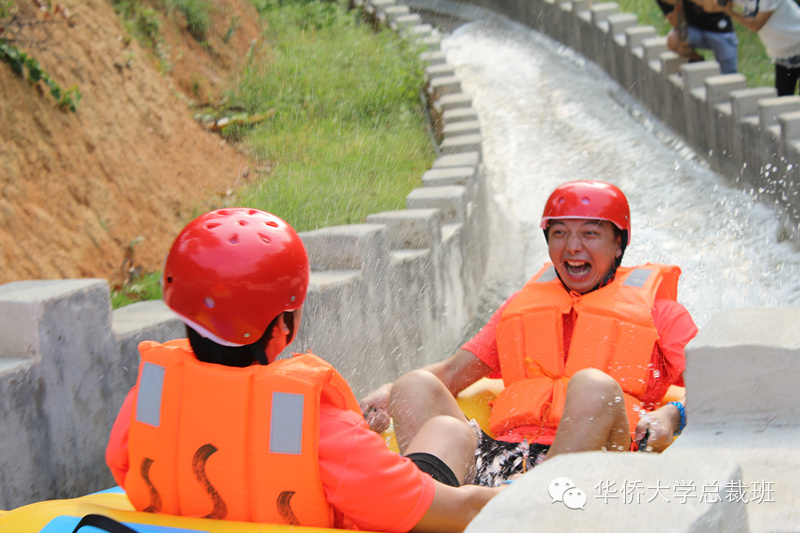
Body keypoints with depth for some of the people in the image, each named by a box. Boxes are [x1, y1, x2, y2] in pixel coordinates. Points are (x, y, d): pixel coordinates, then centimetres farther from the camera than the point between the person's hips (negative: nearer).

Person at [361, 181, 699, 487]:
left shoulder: (657, 309, 19)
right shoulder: (522, 306, 30)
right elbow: (453, 371, 23)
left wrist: (671, 415, -16)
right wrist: (388, 393, 3)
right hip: (503, 455, 4)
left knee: (594, 386, -33)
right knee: (416, 386, -17)